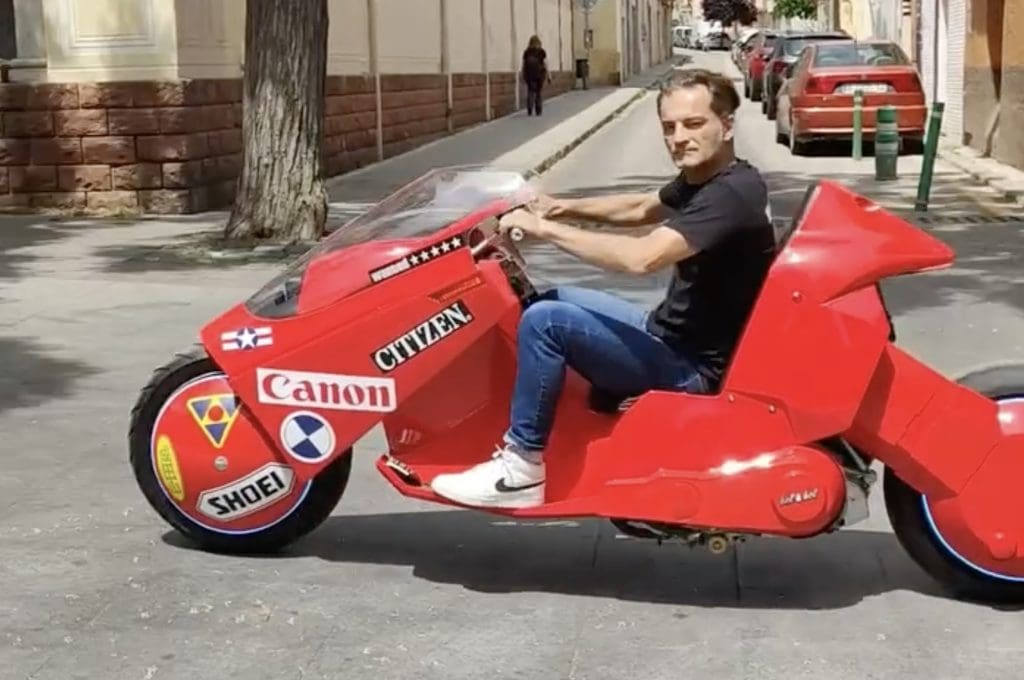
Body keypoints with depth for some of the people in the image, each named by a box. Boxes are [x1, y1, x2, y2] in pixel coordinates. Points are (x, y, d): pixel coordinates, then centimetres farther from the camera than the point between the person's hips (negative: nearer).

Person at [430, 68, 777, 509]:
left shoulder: (731, 193, -25)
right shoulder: (702, 178, 6)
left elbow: (641, 257, -37)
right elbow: (641, 209, 24)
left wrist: (545, 228, -27)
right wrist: (568, 207, 7)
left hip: (695, 368, -11)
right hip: (673, 337, 11)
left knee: (545, 320, -21)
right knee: (551, 299, 18)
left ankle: (522, 466, -10)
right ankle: (524, 435, 23)